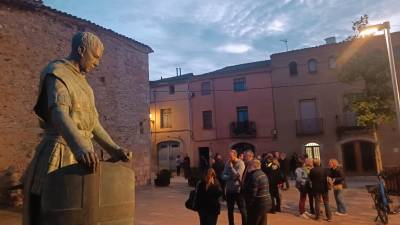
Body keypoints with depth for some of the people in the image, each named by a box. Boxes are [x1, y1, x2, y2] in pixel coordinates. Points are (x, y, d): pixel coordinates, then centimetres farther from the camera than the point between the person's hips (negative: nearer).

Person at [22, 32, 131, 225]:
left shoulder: (81, 81, 17)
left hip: (81, 154, 8)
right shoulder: (56, 73, -9)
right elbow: (58, 113, -30)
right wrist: (79, 147, -47)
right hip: (60, 153, -8)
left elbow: (92, 123, 16)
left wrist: (113, 149, 7)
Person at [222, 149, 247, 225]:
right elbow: (223, 176, -1)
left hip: (238, 190, -4)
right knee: (230, 210, 15)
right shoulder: (227, 163, 1)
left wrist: (231, 166, -20)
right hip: (229, 190, 4)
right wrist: (231, 177, -19)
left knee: (242, 210, 7)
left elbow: (237, 175, -20)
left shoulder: (240, 163, -11)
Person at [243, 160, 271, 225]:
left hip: (258, 204, -10)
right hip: (266, 202, 10)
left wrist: (248, 204, -10)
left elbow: (252, 193, -21)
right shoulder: (262, 174, 13)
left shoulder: (254, 176, -19)